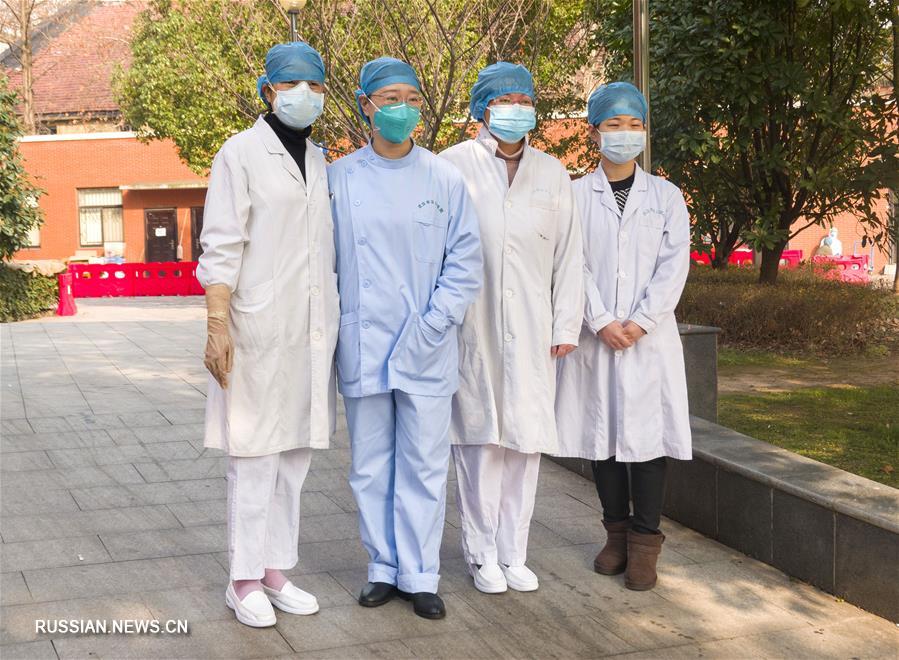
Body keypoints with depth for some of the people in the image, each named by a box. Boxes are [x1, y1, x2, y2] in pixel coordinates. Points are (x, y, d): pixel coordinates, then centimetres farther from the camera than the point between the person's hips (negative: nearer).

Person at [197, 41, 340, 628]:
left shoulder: (321, 162, 15)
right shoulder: (242, 152, -3)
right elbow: (221, 247, -8)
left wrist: (335, 321, 15)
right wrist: (217, 326, -15)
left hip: (313, 330, 6)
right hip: (259, 326, -6)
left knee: (296, 451, 9)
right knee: (255, 453, -2)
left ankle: (277, 571, 19)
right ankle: (245, 580, 9)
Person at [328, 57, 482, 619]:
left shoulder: (444, 179, 2)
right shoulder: (340, 178, 3)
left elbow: (465, 261, 1)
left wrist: (432, 324, -8)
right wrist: (336, 327, -2)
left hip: (427, 350, -1)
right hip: (362, 347, 1)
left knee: (424, 467, 4)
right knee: (371, 467, 9)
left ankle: (421, 576, 16)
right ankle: (385, 568, 23)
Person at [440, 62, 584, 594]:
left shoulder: (552, 174, 13)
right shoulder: (454, 166, 3)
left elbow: (569, 256, 12)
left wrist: (566, 326, 6)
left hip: (531, 330, 3)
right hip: (472, 326, -3)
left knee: (526, 437, 4)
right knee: (479, 438, 0)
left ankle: (514, 553, 16)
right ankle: (483, 554, 12)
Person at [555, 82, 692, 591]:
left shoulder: (666, 196, 9)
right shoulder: (576, 196, 6)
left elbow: (674, 265, 0)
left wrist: (640, 322, -12)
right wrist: (602, 322, -13)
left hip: (650, 336, 0)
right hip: (595, 336, 0)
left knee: (649, 432, -3)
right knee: (602, 432, 5)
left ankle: (645, 542, 5)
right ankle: (617, 532, 19)